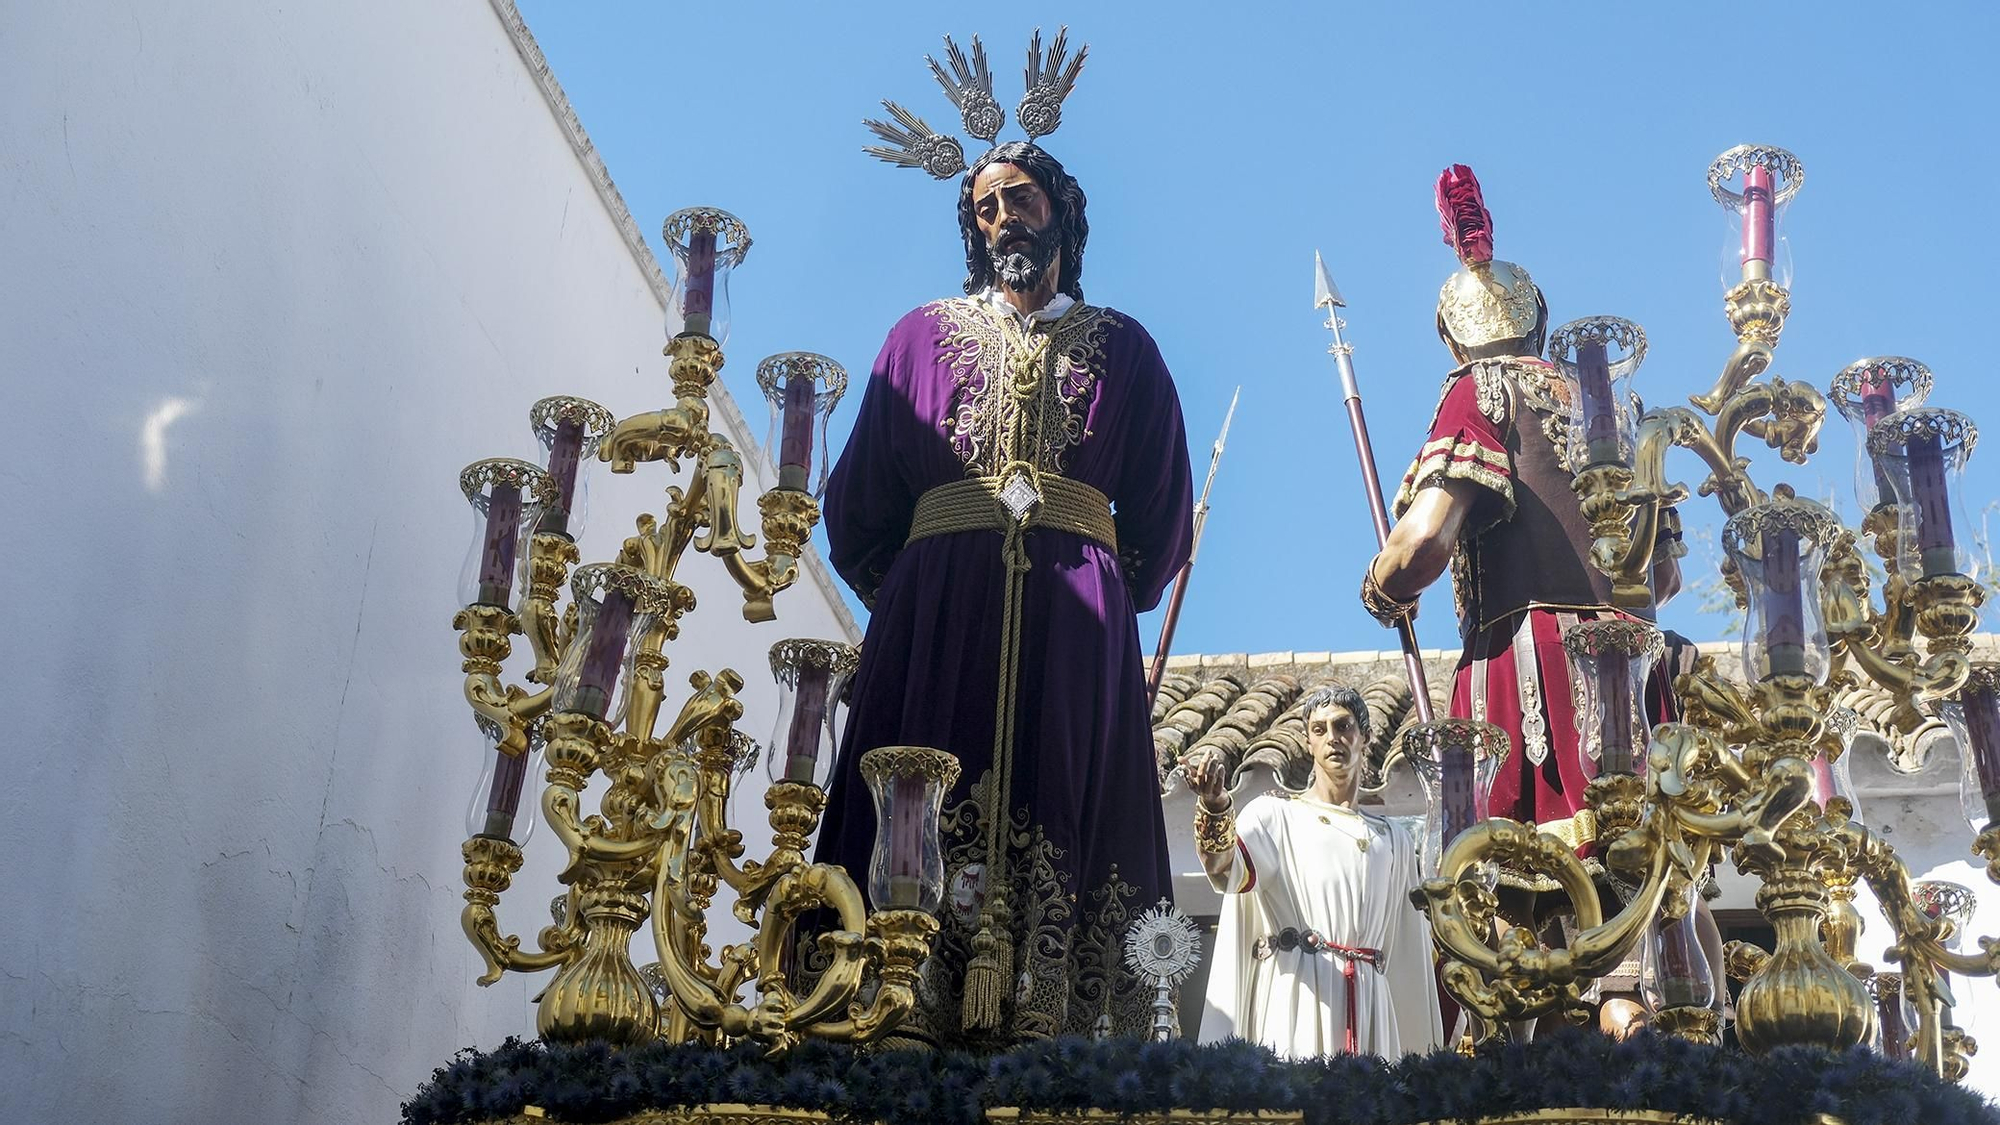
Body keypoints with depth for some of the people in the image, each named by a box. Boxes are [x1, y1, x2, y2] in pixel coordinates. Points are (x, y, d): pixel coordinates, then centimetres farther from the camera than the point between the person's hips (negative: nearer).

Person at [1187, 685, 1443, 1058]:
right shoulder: (1275, 814, 7)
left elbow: (1408, 950, 20)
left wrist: (1422, 1049, 16)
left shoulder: (1395, 840, 20)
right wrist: (1214, 804, -35)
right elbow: (1226, 870, -15)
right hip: (1295, 997, -4)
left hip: (1371, 1003, 4)